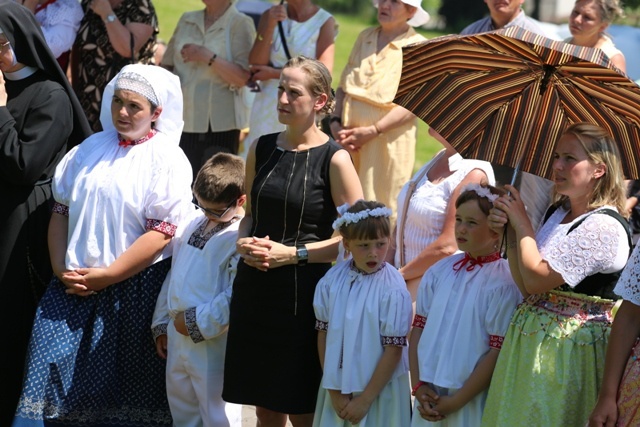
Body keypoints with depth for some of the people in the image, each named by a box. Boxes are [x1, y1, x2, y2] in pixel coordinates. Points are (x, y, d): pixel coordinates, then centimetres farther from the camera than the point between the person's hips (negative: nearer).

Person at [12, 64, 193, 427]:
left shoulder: (167, 160, -4)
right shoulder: (90, 150, 13)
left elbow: (162, 232, -12)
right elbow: (61, 211, 12)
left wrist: (106, 276, -14)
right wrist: (62, 269, -3)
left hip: (134, 286, -4)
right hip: (75, 283, 4)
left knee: (123, 386, 2)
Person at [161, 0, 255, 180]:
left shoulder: (240, 24, -2)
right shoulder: (187, 20, 16)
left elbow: (243, 77, -12)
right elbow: (166, 65, 24)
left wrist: (207, 57, -17)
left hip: (219, 126, -5)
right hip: (182, 123, 5)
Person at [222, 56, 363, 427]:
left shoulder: (333, 160, -8)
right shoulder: (262, 149, 9)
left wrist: (293, 254, -14)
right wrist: (245, 243, -2)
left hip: (303, 293, -5)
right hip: (255, 290, 5)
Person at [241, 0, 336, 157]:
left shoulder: (324, 21, -4)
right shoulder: (271, 15, 7)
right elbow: (255, 65, 0)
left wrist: (274, 73, -8)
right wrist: (270, 26, -13)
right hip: (268, 109, 4)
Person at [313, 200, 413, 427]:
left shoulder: (393, 290, -15)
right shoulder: (332, 280, -4)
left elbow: (394, 349, -12)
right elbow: (323, 334, 0)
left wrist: (365, 399, -10)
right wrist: (334, 391, -3)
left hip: (379, 390, -3)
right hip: (338, 387, 3)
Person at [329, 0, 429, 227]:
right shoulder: (365, 37, 13)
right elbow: (344, 85, 15)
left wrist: (372, 131, -17)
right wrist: (336, 121, -2)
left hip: (387, 138, -5)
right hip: (350, 131, 5)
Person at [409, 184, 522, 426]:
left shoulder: (503, 282, -11)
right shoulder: (439, 271, 4)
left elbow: (499, 351, -13)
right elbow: (419, 328, 6)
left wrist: (456, 401, -12)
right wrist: (418, 386, -4)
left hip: (471, 401, -4)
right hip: (429, 396, 4)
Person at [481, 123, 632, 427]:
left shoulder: (603, 227, -17)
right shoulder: (558, 213, 11)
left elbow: (537, 278, -20)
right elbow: (526, 287, 10)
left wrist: (521, 223, -7)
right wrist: (510, 230, 1)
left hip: (570, 346, -9)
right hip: (532, 341, 9)